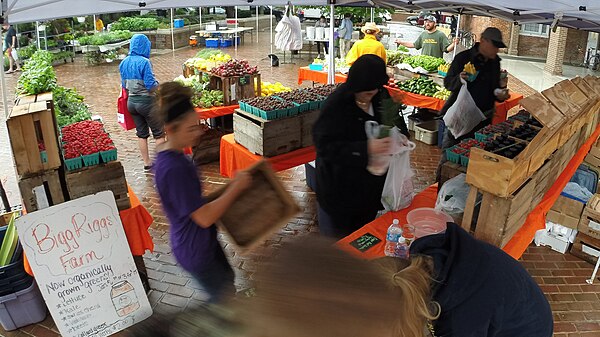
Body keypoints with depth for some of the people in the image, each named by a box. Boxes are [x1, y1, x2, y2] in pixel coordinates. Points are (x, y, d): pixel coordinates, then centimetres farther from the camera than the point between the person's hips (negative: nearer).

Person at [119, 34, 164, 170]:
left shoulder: (124, 63, 4)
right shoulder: (144, 62, -17)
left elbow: (124, 85, 11)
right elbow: (151, 85, -20)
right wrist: (159, 85, 0)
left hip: (131, 101, 7)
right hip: (146, 101, -7)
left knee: (141, 133, 15)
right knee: (158, 133, 6)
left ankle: (147, 163, 22)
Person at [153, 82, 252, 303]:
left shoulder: (169, 156, -1)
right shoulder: (174, 168, -32)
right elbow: (204, 218, -30)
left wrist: (229, 188, 6)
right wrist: (236, 187, -21)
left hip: (201, 241, 9)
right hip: (195, 250, -9)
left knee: (226, 277, 27)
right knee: (225, 296, 11)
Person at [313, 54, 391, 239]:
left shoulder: (378, 98, -3)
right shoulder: (337, 104, -23)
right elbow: (325, 145, -27)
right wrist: (366, 148, -35)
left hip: (369, 182, 6)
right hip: (339, 187, -6)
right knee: (337, 238, 12)